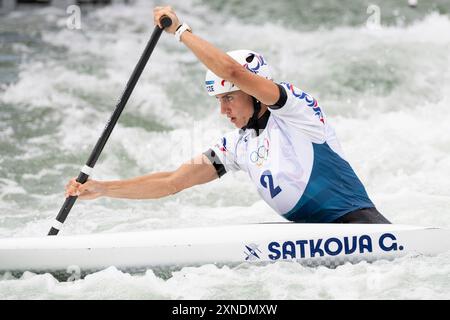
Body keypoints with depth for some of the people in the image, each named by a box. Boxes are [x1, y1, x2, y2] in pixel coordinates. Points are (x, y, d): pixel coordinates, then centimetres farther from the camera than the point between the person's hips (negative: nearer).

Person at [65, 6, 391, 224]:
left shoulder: (293, 107, -6)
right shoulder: (238, 146, 15)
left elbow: (231, 70, -20)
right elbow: (173, 181, 15)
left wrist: (179, 29, -10)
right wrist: (103, 188, 8)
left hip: (354, 218, -7)